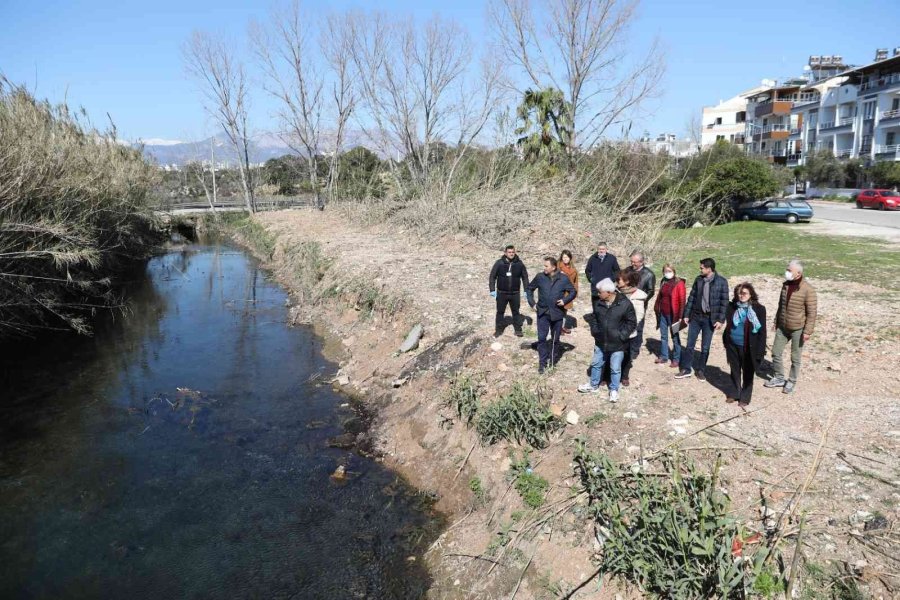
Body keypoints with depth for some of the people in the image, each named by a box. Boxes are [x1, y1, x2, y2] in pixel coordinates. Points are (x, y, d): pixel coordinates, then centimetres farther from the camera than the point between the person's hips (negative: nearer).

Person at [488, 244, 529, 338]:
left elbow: (525, 277, 7)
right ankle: (498, 330, 22)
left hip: (515, 293, 1)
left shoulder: (519, 264, -2)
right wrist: (492, 290, -7)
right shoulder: (499, 263, -8)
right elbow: (492, 276, -3)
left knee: (516, 312, 11)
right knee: (500, 312, 10)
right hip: (502, 293, -1)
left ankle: (518, 329, 23)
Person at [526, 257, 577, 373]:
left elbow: (573, 291, 4)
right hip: (542, 313, 1)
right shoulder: (540, 277, -4)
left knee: (555, 339, 11)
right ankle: (542, 362, 9)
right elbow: (529, 288, 10)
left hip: (557, 314, 0)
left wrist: (565, 300, -11)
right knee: (541, 338, -2)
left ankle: (553, 361, 26)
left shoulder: (563, 279, -7)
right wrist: (532, 303, 2)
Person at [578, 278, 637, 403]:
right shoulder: (598, 303, -4)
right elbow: (594, 320, 12)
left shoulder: (625, 304, -18)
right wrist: (594, 332, 1)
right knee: (596, 364, 18)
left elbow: (632, 322, -10)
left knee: (615, 368, 9)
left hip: (617, 345, -5)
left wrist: (621, 336, -15)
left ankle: (614, 390, 29)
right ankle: (594, 385, 39)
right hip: (600, 342, 5)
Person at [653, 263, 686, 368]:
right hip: (663, 313, 6)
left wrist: (680, 316, -16)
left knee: (675, 337, 4)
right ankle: (663, 357, 25)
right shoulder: (663, 282, 9)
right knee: (663, 336, 14)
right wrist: (657, 309, 13)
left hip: (673, 314, -6)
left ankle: (676, 359, 12)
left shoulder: (679, 283, -11)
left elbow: (682, 301, -13)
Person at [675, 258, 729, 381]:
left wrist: (720, 320, -13)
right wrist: (686, 314, 4)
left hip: (710, 318, -3)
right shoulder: (698, 279, 2)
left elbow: (724, 302, -8)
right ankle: (686, 369, 16)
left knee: (705, 347, 7)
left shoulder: (721, 281, -8)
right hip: (695, 317, 3)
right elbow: (691, 297, 6)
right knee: (689, 345, 7)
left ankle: (700, 370, 20)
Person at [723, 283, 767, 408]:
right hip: (733, 345, 4)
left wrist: (760, 350, -12)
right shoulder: (731, 307, 0)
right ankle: (735, 394, 33)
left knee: (748, 373, 8)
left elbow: (762, 331, -9)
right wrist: (725, 342, 8)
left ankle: (745, 398, 21)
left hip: (749, 347, -4)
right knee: (735, 371, 17)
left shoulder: (759, 309, -10)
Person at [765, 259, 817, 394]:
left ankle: (792, 382, 23)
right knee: (776, 352, 10)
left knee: (795, 358, 7)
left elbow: (812, 312, -15)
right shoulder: (785, 285, 2)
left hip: (798, 329, -6)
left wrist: (808, 331, -17)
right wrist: (776, 321, 16)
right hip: (782, 327, 6)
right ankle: (779, 378, 26)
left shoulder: (807, 290, -18)